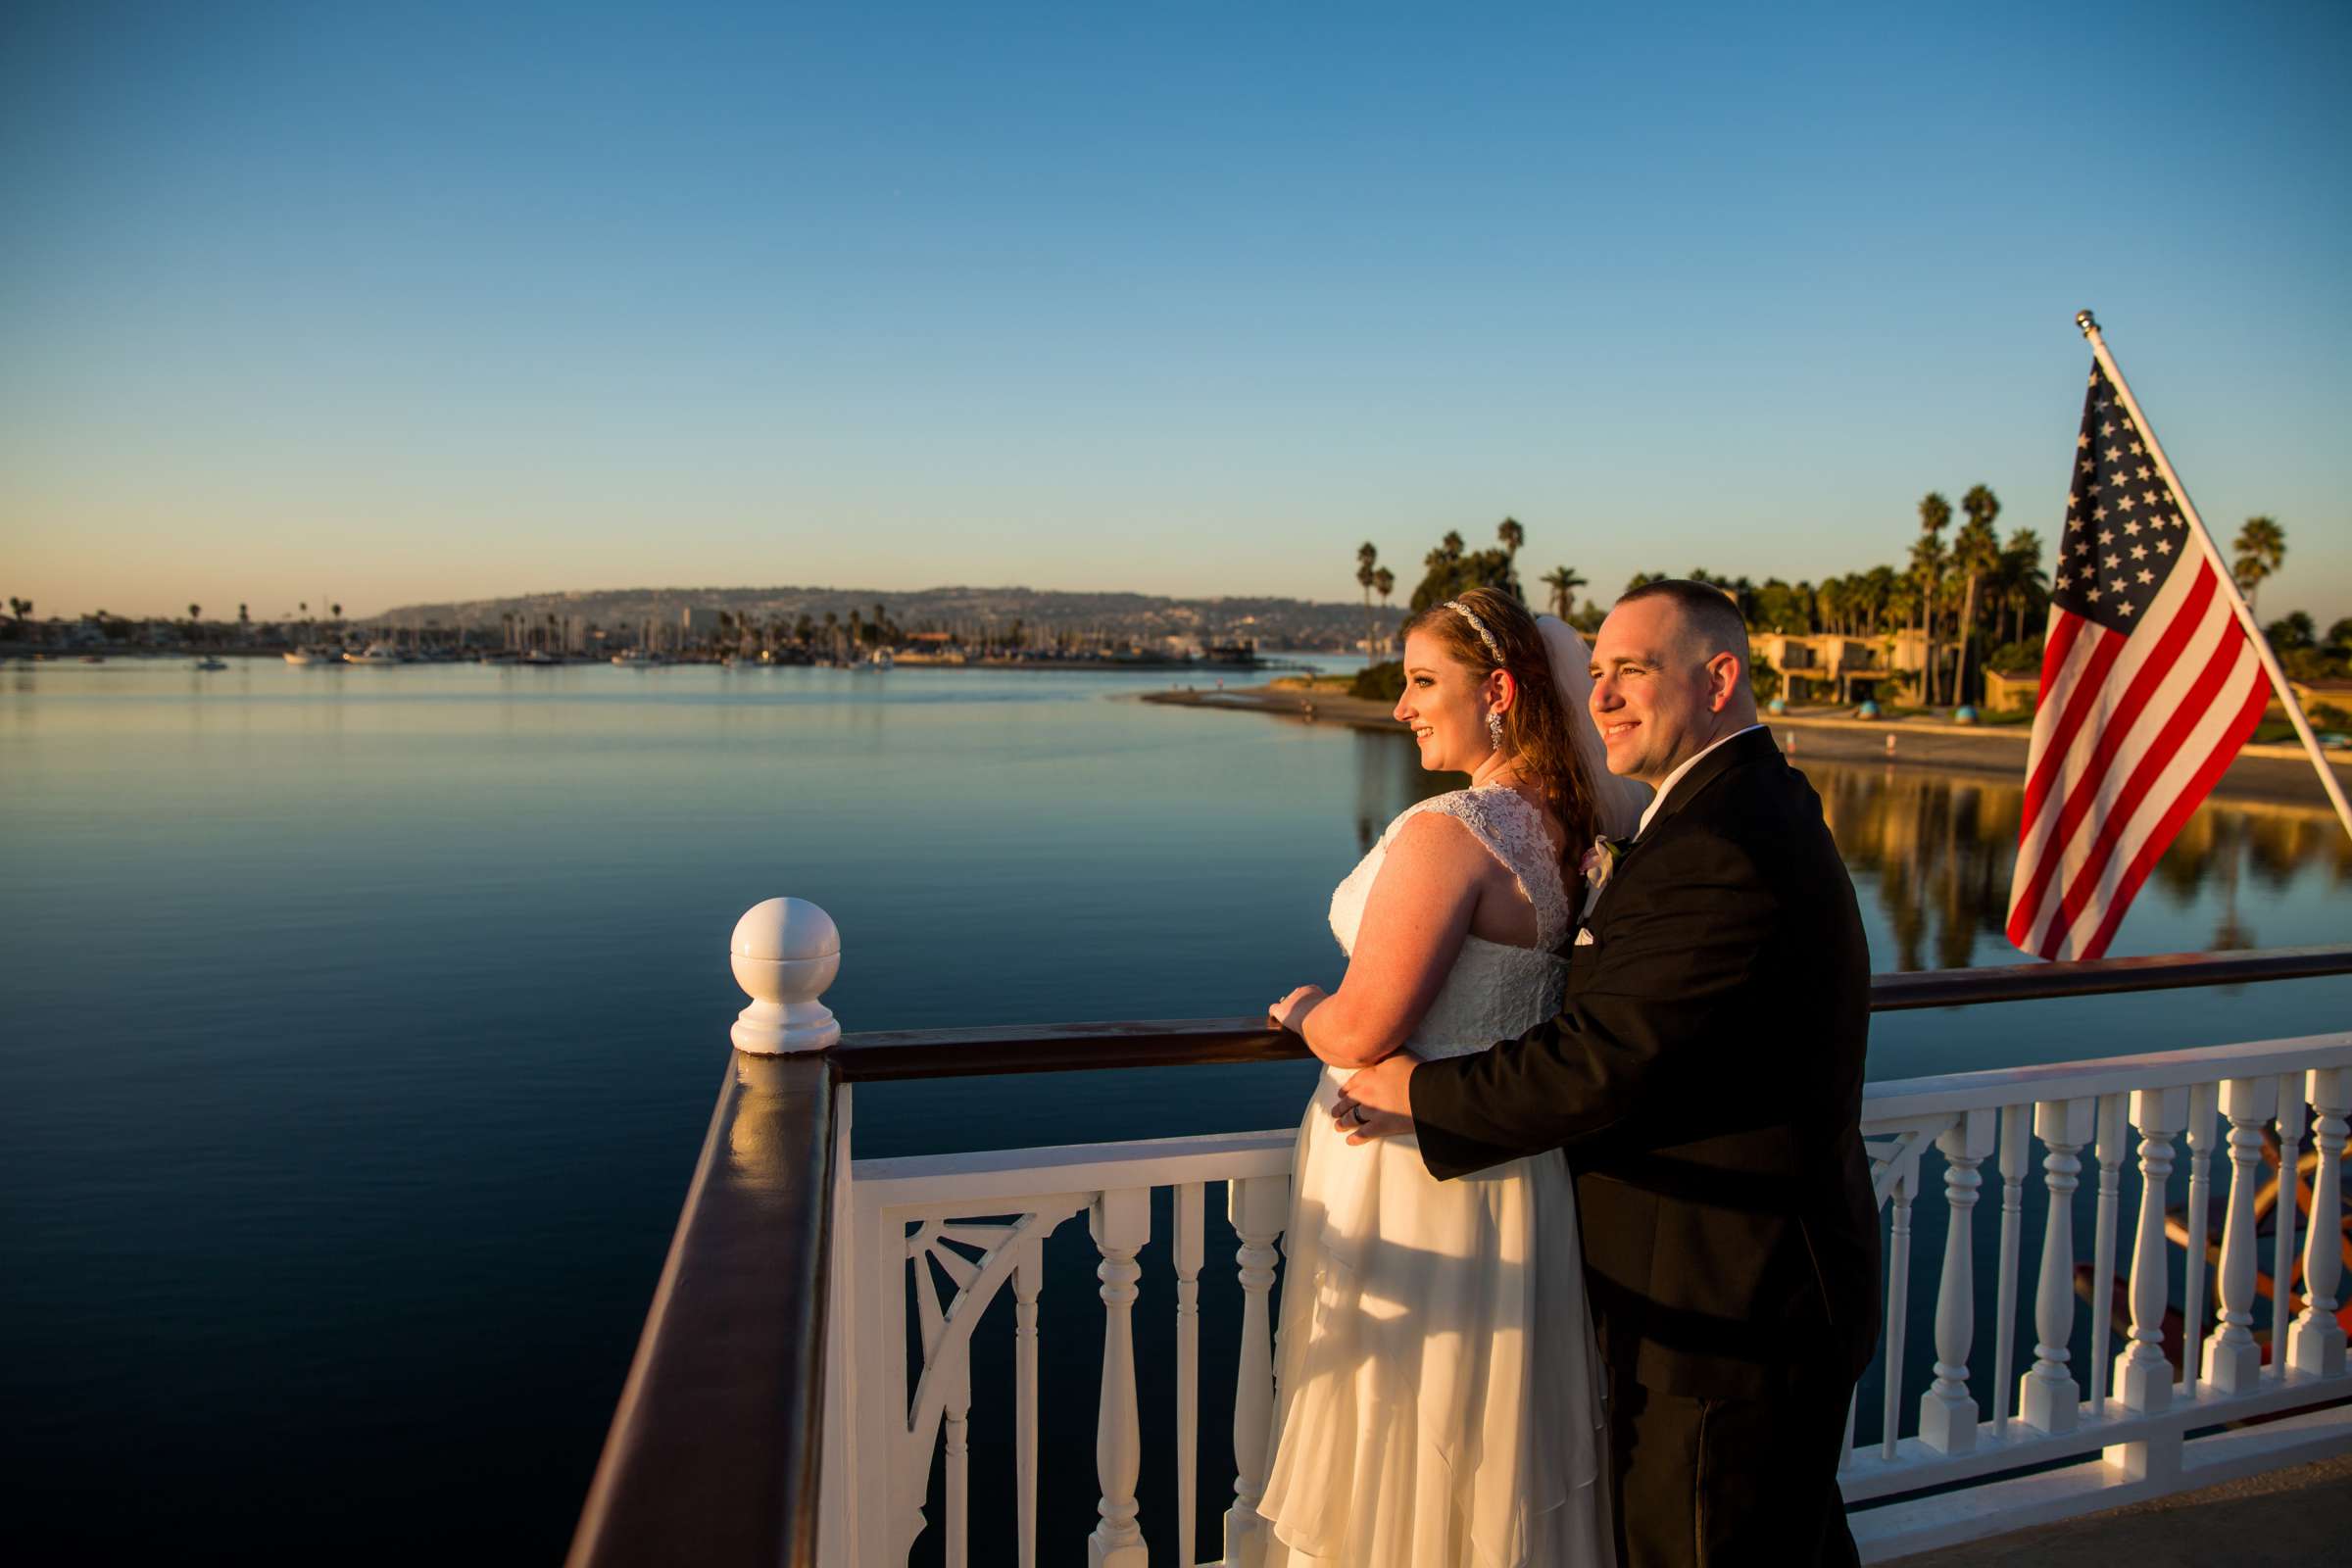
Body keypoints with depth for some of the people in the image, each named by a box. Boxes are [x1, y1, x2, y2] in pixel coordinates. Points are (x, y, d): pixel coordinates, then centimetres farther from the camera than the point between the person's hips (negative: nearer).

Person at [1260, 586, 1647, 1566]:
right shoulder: (1568, 827, 2)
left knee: (1396, 1485, 11)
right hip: (1517, 1174, 8)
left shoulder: (1448, 831, -23)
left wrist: (1301, 1008, -5)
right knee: (1496, 1469, 24)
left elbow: (1362, 1032, -22)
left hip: (1411, 1182, -8)